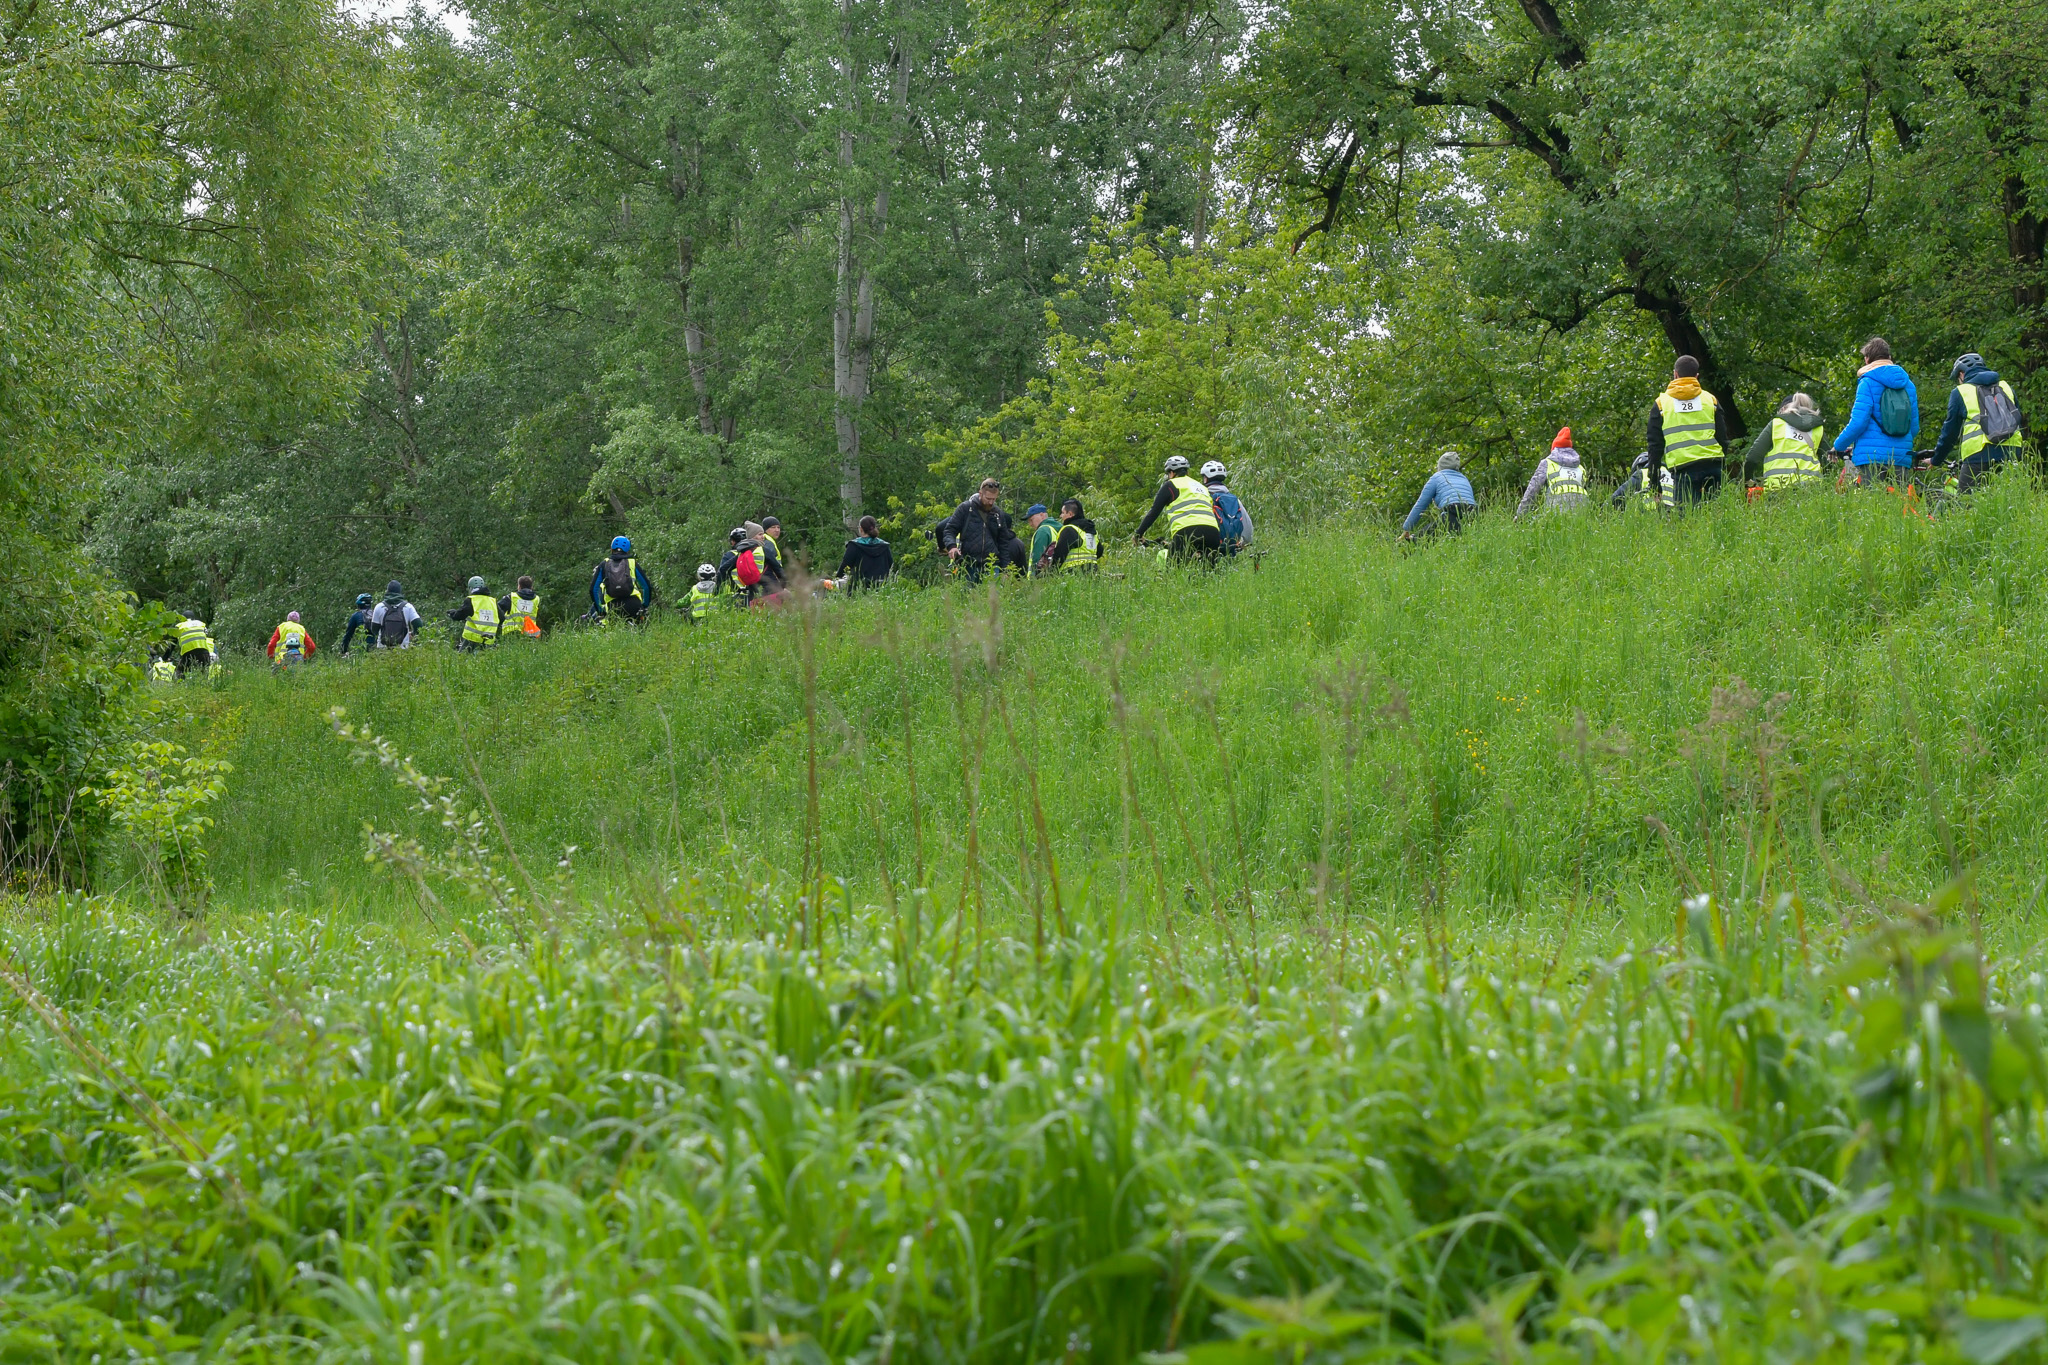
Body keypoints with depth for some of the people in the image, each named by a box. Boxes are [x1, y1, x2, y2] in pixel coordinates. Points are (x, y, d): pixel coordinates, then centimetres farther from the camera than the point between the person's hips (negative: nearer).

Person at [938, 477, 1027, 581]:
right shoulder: (965, 508, 2)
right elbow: (949, 530, 2)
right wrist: (951, 545, -19)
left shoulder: (998, 514, 12)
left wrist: (1006, 569, 9)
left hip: (991, 566, 2)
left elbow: (1004, 543, 17)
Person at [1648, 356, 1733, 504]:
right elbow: (1723, 438, 14)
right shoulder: (1710, 400, 13)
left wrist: (1654, 480, 11)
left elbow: (1655, 445, 7)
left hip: (1683, 470, -2)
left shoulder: (1661, 403, 7)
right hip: (1712, 467, 2)